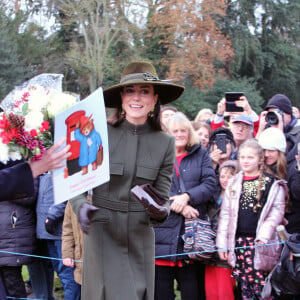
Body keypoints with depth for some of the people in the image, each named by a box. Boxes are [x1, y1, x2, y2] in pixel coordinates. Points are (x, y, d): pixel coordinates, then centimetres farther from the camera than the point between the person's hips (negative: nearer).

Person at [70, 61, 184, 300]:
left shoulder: (165, 142, 1)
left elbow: (162, 195, 4)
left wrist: (160, 212, -18)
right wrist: (81, 206, -22)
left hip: (140, 237, 3)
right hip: (102, 234, -2)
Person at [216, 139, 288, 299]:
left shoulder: (272, 184, 2)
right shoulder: (234, 183, 13)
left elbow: (277, 212, -3)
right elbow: (225, 214, 12)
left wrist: (263, 236, -15)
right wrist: (222, 244, 6)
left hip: (261, 244, -3)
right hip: (238, 242, 3)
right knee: (244, 286, 4)